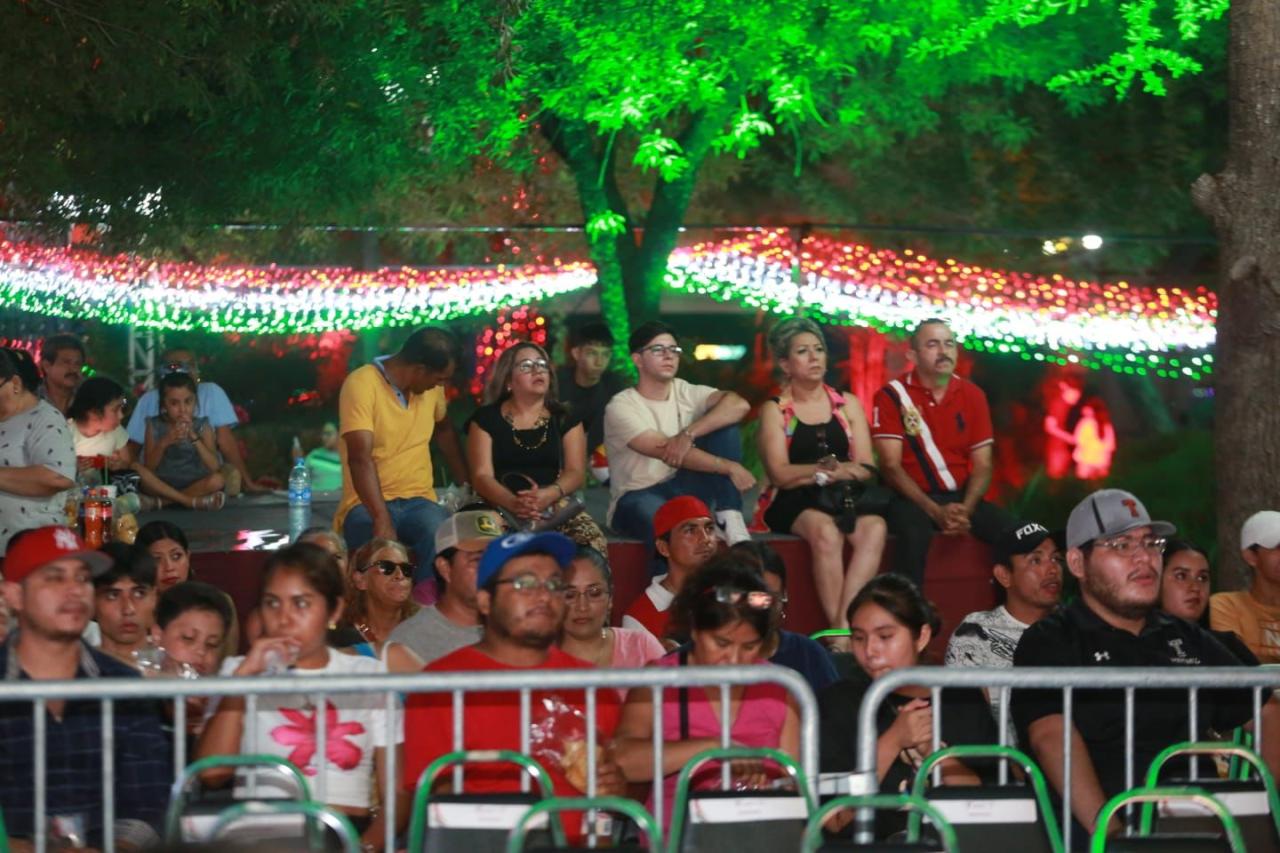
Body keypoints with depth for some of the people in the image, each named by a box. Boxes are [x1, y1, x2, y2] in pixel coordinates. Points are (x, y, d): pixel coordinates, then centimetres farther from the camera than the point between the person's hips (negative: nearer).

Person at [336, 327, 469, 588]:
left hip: (420, 501, 5)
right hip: (368, 504, -4)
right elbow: (360, 458, -22)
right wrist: (381, 520, -33)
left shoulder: (432, 388, 9)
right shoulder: (362, 384, -12)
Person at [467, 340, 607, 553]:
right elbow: (482, 476, 0)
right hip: (502, 507, -2)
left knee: (592, 539, -32)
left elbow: (576, 472, 6)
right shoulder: (486, 419, 10)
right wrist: (513, 502, -22)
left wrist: (548, 495, -17)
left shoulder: (565, 418, 16)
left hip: (555, 505, 2)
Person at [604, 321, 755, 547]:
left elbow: (739, 405, -14)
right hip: (638, 497, -6)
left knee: (725, 421, -13)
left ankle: (730, 520, -23)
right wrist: (729, 467, -26)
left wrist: (688, 434, -28)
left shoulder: (686, 393, 5)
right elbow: (667, 453, -22)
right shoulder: (621, 407, -10)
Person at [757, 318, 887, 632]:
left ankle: (844, 621, -40)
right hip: (793, 503, -3)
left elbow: (866, 470, 6)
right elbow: (779, 474, -4)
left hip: (841, 500, 3)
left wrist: (819, 472, -13)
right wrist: (834, 470, -14)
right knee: (826, 530, -37)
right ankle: (838, 629, -37)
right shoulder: (774, 410, 9)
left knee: (874, 527, -32)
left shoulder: (847, 404, 17)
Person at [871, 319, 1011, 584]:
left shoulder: (972, 395, 9)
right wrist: (935, 511, -20)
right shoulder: (892, 396, -3)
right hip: (912, 498, -4)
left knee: (1012, 531, -22)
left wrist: (966, 509, -15)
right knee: (914, 531, -37)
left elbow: (982, 465, 6)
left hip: (962, 498, 4)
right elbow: (891, 466, -8)